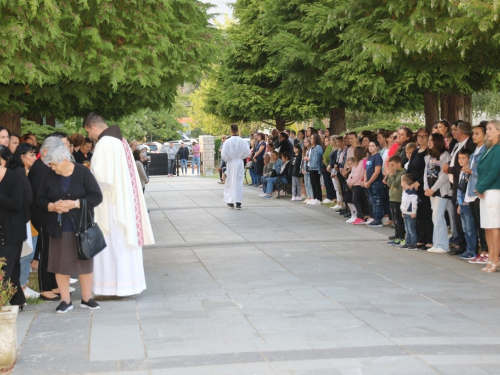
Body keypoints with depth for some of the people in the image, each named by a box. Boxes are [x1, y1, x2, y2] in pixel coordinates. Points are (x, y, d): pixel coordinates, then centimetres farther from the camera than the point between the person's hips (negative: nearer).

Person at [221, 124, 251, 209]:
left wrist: (227, 160, 9)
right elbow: (247, 153, -5)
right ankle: (238, 202, -2)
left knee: (230, 182, 13)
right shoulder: (243, 141, -9)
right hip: (240, 163, 1)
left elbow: (223, 154, -9)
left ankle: (230, 201, 16)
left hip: (230, 164, -1)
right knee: (239, 182, 4)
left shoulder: (227, 142, -12)